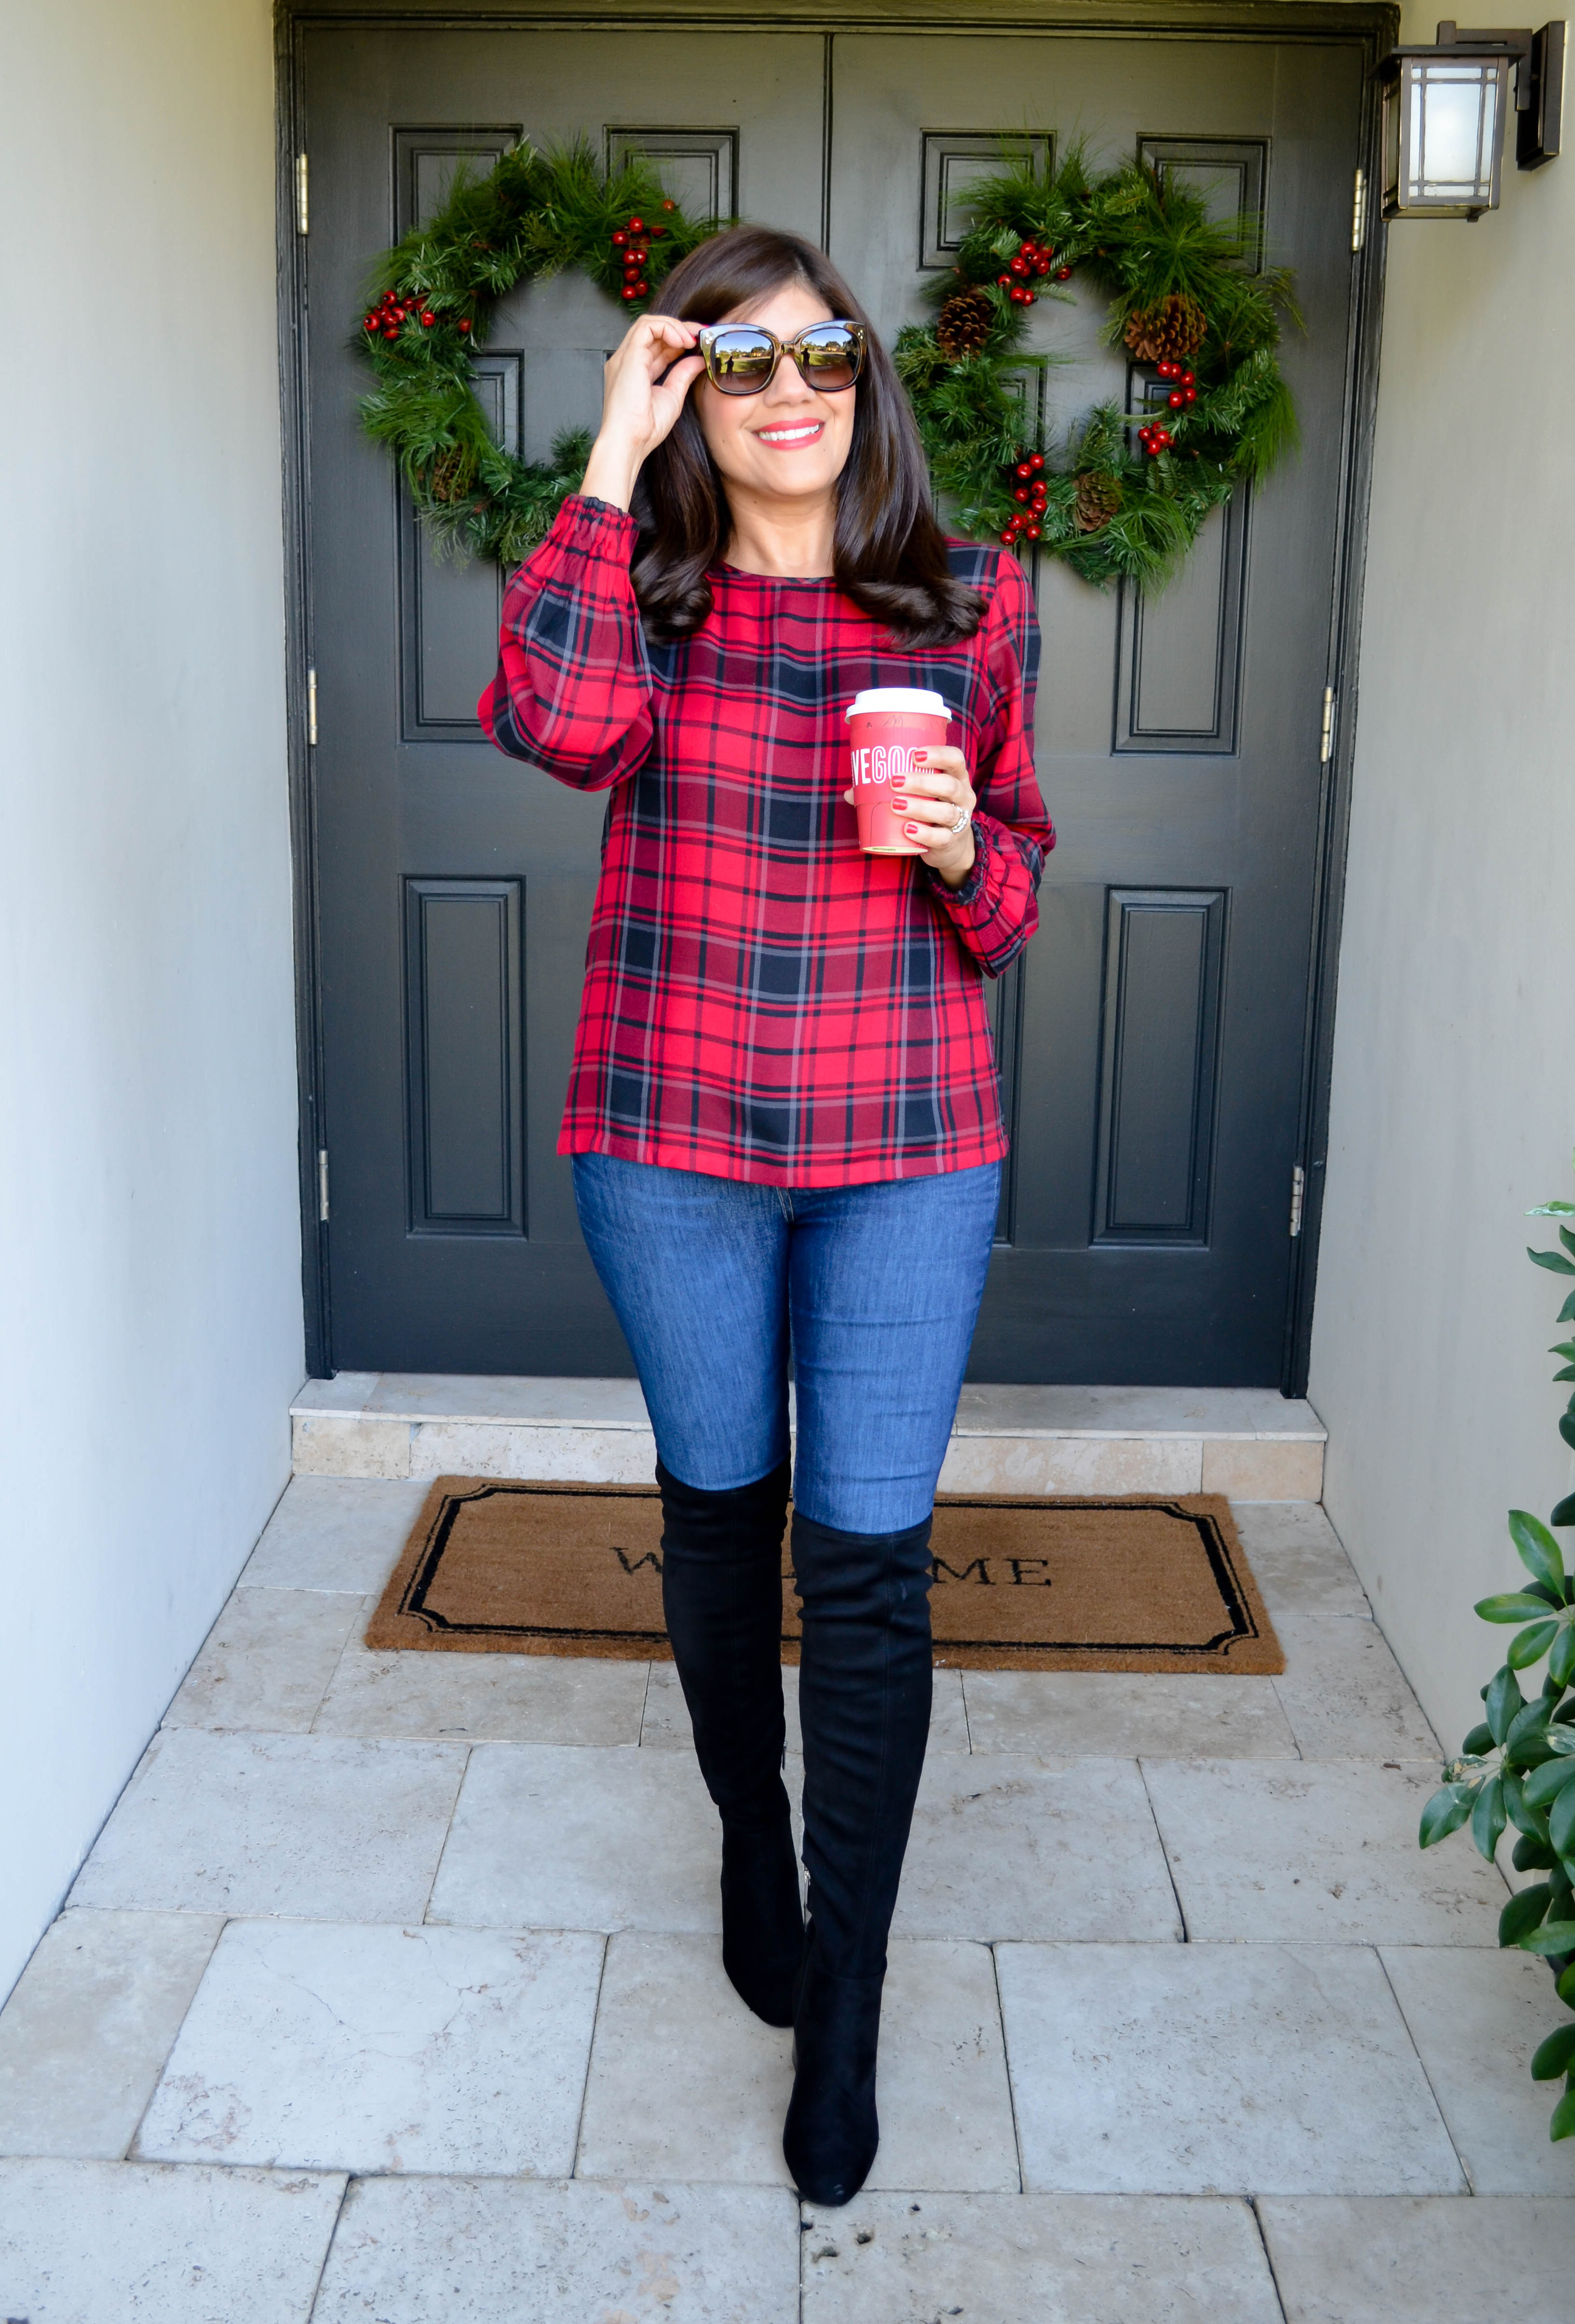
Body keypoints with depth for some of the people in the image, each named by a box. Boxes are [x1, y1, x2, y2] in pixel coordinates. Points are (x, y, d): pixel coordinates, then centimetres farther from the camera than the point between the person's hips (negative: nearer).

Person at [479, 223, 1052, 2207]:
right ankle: (752, 1838, 44)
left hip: (908, 1147, 0)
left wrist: (966, 851, -13)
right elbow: (555, 722, -24)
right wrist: (615, 458, -19)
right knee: (717, 1502, 17)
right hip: (671, 1139, 1)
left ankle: (845, 2003, 16)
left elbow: (1019, 873, 10)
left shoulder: (973, 604, 3)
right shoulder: (643, 582, 0)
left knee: (868, 1559, -1)